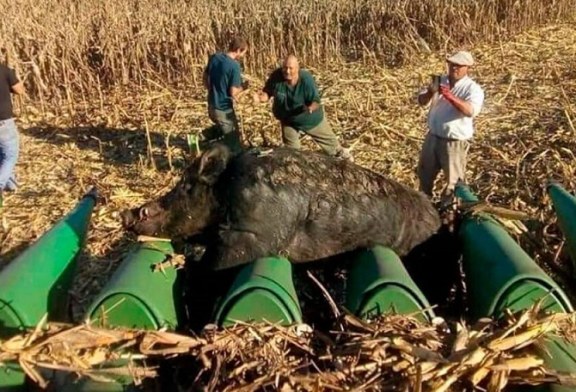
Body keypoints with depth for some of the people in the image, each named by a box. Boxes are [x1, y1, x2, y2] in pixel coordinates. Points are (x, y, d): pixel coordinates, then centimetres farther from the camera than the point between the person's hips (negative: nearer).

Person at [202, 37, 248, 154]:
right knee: (234, 147, 7)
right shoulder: (234, 66, -21)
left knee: (222, 128, 32)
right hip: (224, 109, -7)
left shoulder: (214, 57, 1)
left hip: (212, 105, 7)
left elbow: (205, 78, 11)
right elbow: (233, 92, -19)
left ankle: (201, 137, 18)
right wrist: (243, 86, 1)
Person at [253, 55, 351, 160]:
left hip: (310, 118, -1)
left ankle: (339, 153, 49)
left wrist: (311, 107, -51)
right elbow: (268, 92, -14)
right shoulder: (276, 76, -27)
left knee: (328, 139, 21)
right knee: (291, 148, 14)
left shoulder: (306, 79, -33)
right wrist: (262, 97, -37)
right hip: (288, 119, 1)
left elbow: (316, 100, -28)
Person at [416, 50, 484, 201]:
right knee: (424, 174, 22)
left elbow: (471, 111, -32)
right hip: (433, 136, 6)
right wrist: (430, 93, -23)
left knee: (454, 180, 6)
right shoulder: (440, 81, 3)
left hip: (455, 141, -6)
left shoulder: (473, 88, -14)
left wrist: (450, 96, -44)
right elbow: (421, 101, 0)